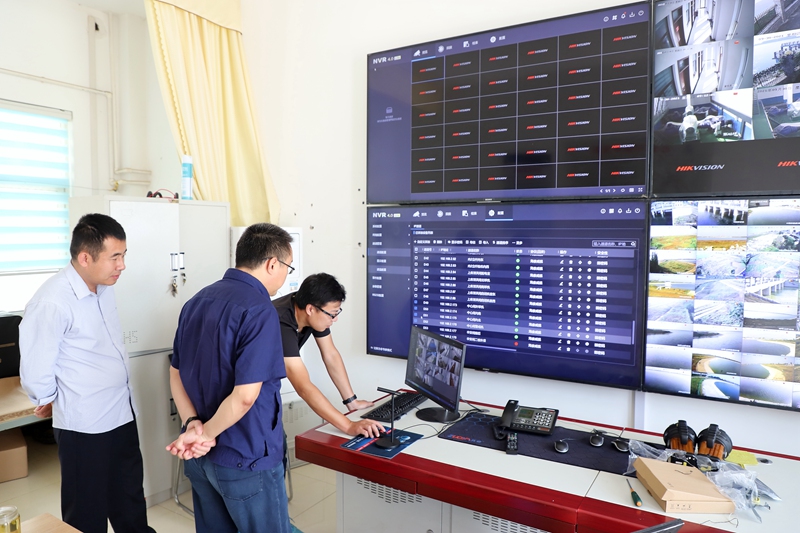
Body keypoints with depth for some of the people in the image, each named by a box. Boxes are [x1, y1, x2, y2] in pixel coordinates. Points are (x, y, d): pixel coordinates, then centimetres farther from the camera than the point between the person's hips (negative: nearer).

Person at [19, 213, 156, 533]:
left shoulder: (104, 286, 2)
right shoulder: (51, 303, -24)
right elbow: (36, 372, -17)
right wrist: (51, 401, 1)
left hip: (122, 414, 7)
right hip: (85, 426, -7)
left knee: (130, 500, 22)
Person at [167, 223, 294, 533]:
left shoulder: (197, 302, 5)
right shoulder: (259, 310, -21)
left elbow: (176, 374, 9)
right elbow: (245, 396, -26)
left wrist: (192, 425, -3)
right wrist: (205, 433, -11)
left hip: (199, 457, 8)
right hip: (245, 460, -8)